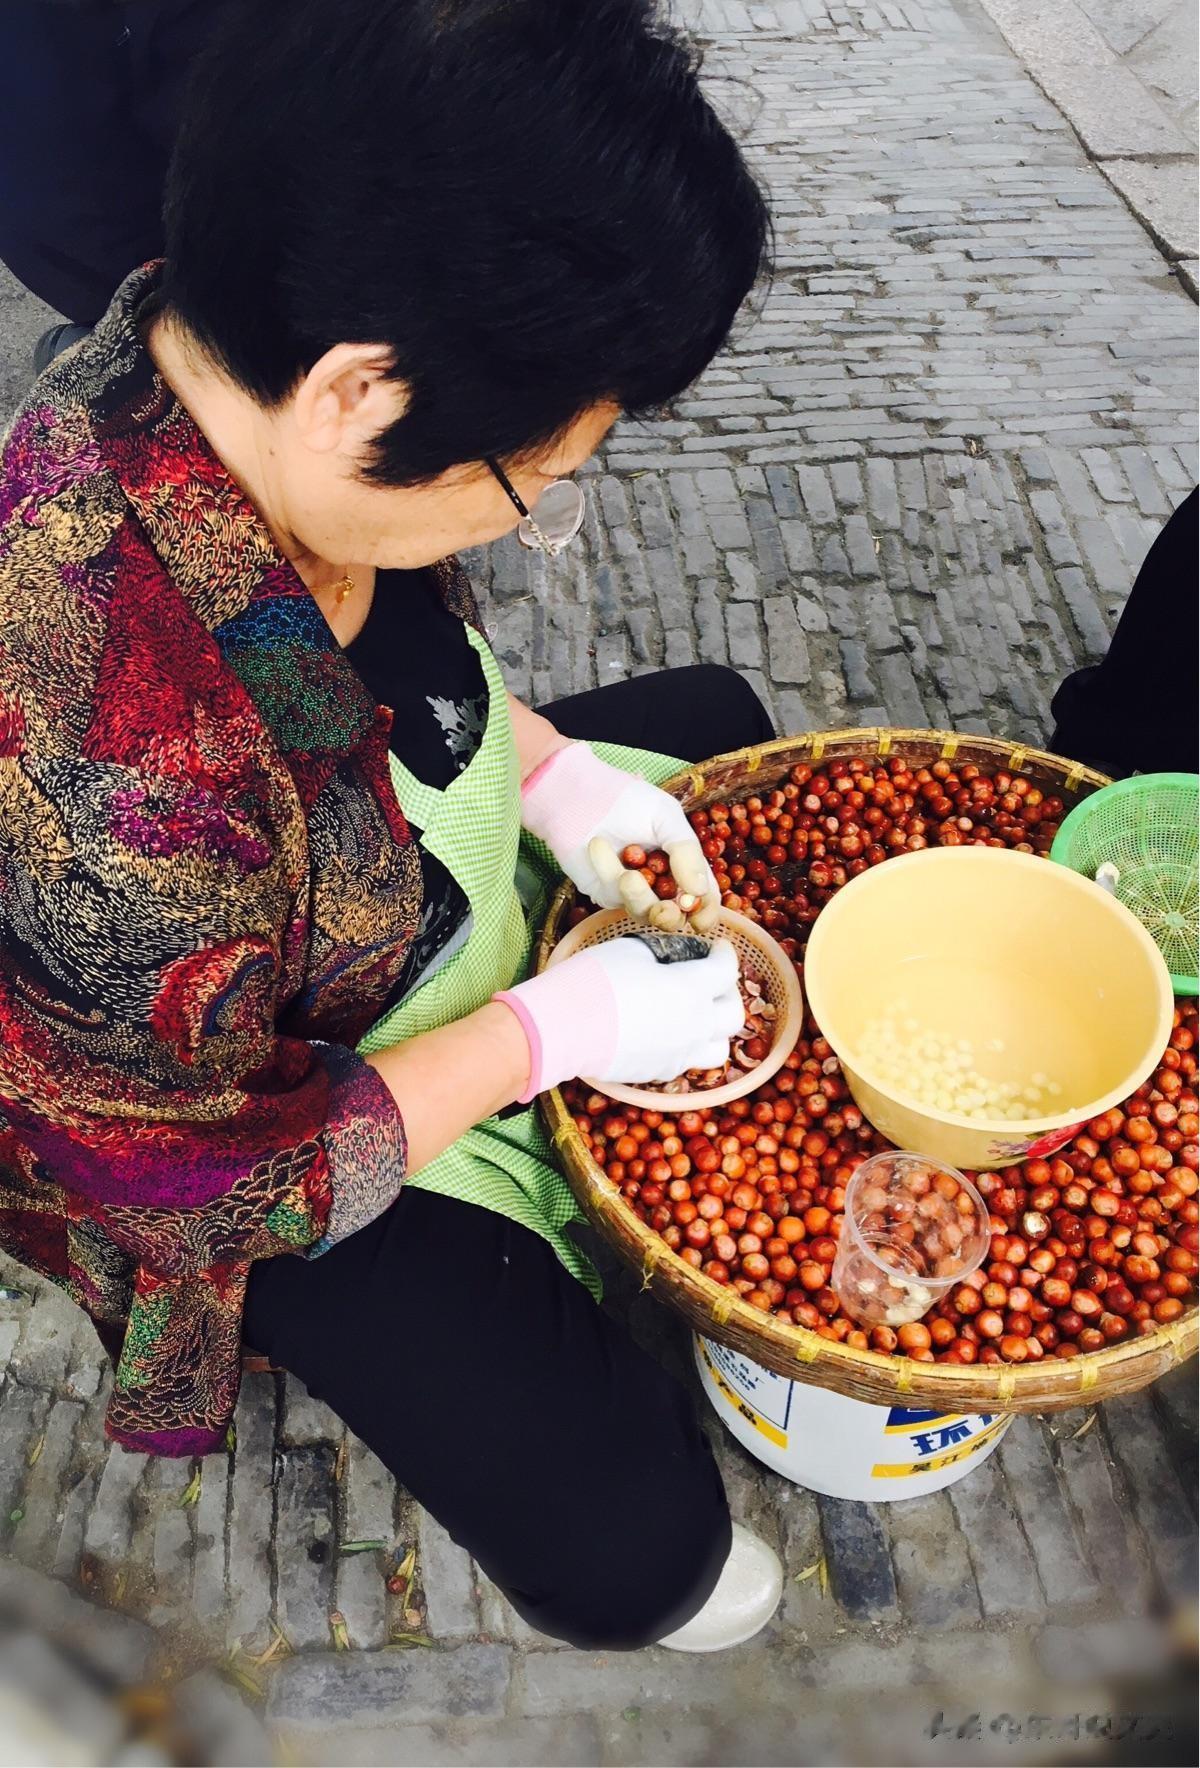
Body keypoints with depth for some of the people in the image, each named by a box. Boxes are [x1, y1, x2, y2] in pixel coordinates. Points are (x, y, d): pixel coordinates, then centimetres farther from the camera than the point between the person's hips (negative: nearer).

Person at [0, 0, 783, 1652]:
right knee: (627, 1546, -9)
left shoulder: (221, 351, -20)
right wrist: (550, 1033, -22)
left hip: (444, 870, 8)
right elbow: (195, 1178, -26)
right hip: (300, 1143, -7)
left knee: (713, 720, 22)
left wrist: (554, 771, -11)